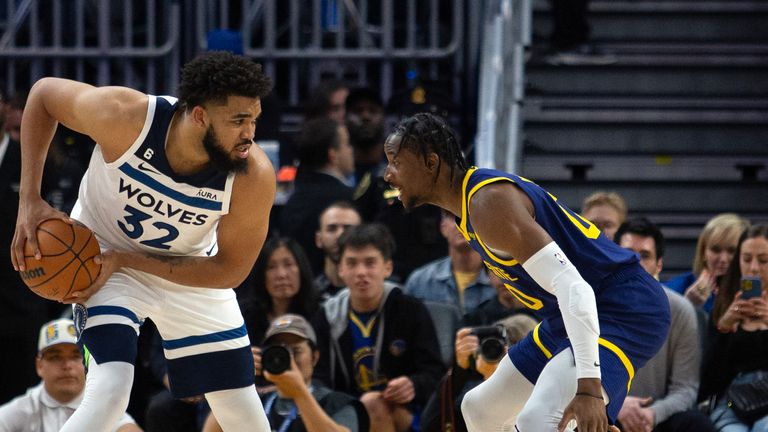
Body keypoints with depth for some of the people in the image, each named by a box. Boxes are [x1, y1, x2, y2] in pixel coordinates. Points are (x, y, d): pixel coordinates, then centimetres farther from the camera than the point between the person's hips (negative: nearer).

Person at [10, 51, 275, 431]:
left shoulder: (254, 177, -29)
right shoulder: (124, 117, -32)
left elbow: (230, 269, -16)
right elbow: (44, 93, -13)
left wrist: (125, 260, -23)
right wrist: (30, 201, -17)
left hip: (189, 269, 3)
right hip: (100, 252, -2)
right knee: (110, 390, -27)